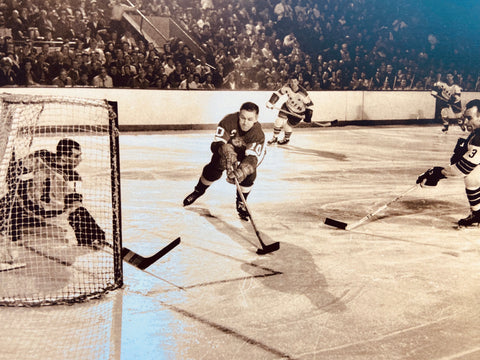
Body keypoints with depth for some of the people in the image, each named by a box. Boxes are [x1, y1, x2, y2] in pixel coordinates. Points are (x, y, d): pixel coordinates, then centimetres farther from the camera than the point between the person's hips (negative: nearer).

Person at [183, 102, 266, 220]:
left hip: (247, 152, 0)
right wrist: (227, 151, -60)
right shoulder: (229, 121, -36)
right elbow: (216, 145, -38)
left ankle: (241, 203, 2)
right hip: (226, 150, 1)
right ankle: (199, 190, 20)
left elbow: (252, 159, -46)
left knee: (249, 174, -24)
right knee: (214, 170, -13)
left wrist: (241, 171, -65)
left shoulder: (258, 134, -37)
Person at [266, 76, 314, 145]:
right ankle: (275, 138, 19)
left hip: (298, 112, -4)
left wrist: (308, 116, -23)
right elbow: (278, 93, -11)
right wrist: (270, 102, -18)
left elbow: (309, 104, -21)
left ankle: (286, 139, 32)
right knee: (279, 121, -4)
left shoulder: (302, 93, -32)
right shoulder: (287, 87, -22)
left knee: (288, 126, 0)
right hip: (288, 106, 4)